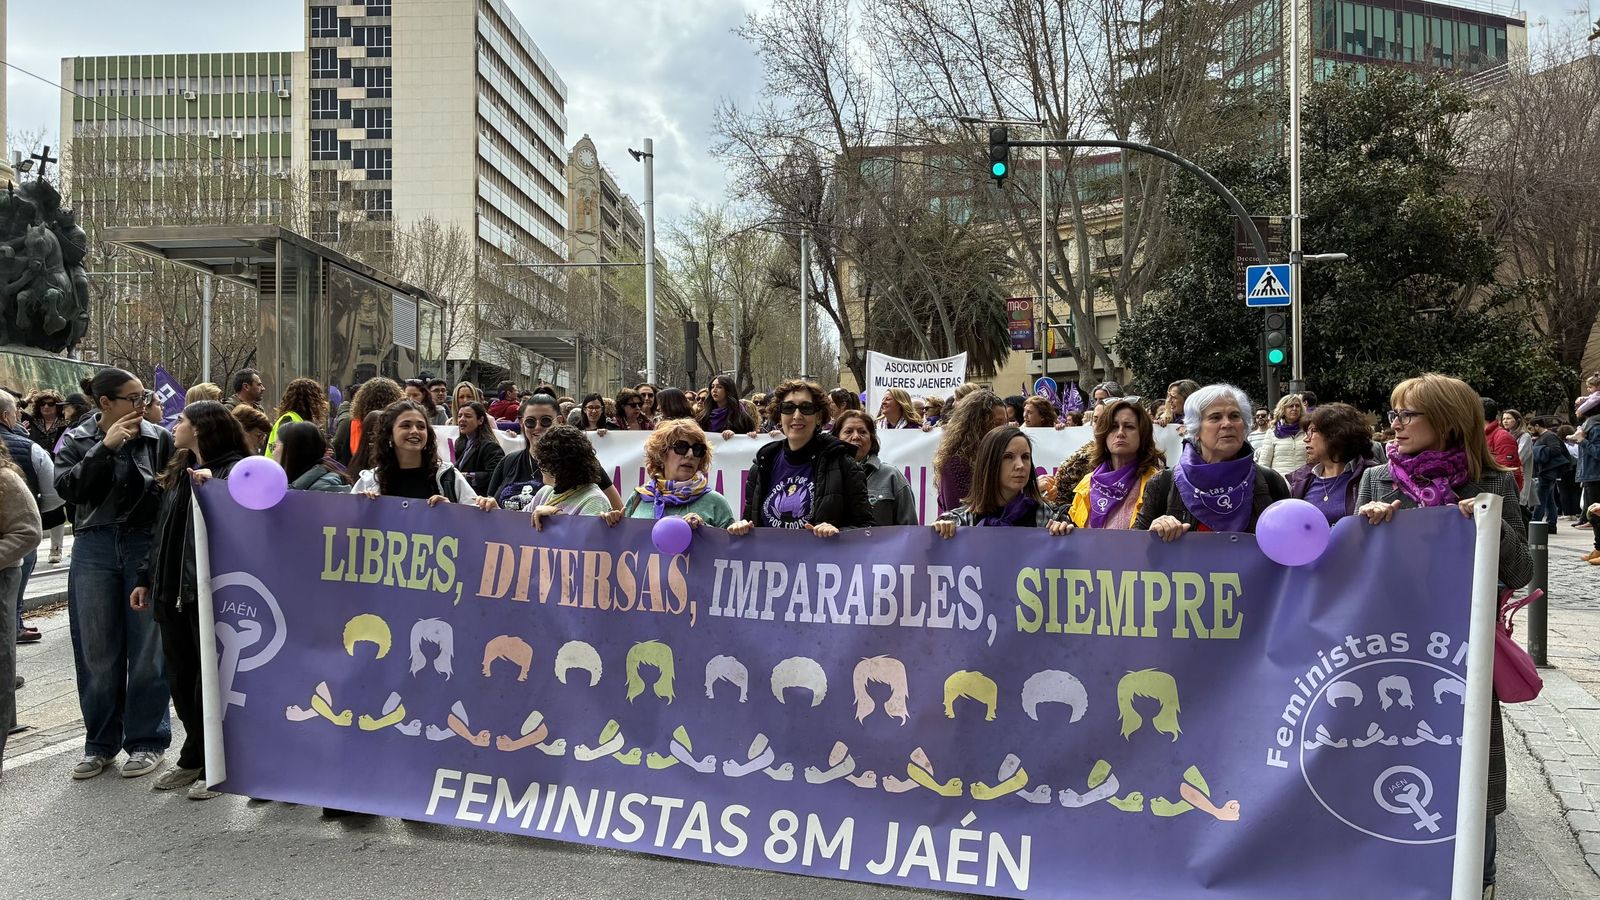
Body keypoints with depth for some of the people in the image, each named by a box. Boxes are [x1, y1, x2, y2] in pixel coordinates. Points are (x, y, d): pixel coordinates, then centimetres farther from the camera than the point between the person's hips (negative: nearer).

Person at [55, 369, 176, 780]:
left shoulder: (159, 438, 1)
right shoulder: (77, 440, 4)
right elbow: (67, 488, -11)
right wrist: (105, 447, -18)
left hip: (148, 545, -1)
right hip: (94, 549, 2)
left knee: (148, 650, 3)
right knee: (98, 652, 9)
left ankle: (146, 740, 16)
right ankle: (101, 742, 23)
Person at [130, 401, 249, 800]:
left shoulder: (236, 469, -9)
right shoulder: (177, 472, 16)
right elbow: (161, 530, 20)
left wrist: (212, 484, -33)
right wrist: (146, 578, 18)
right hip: (173, 590, 8)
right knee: (180, 678, 13)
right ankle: (194, 759, 26)